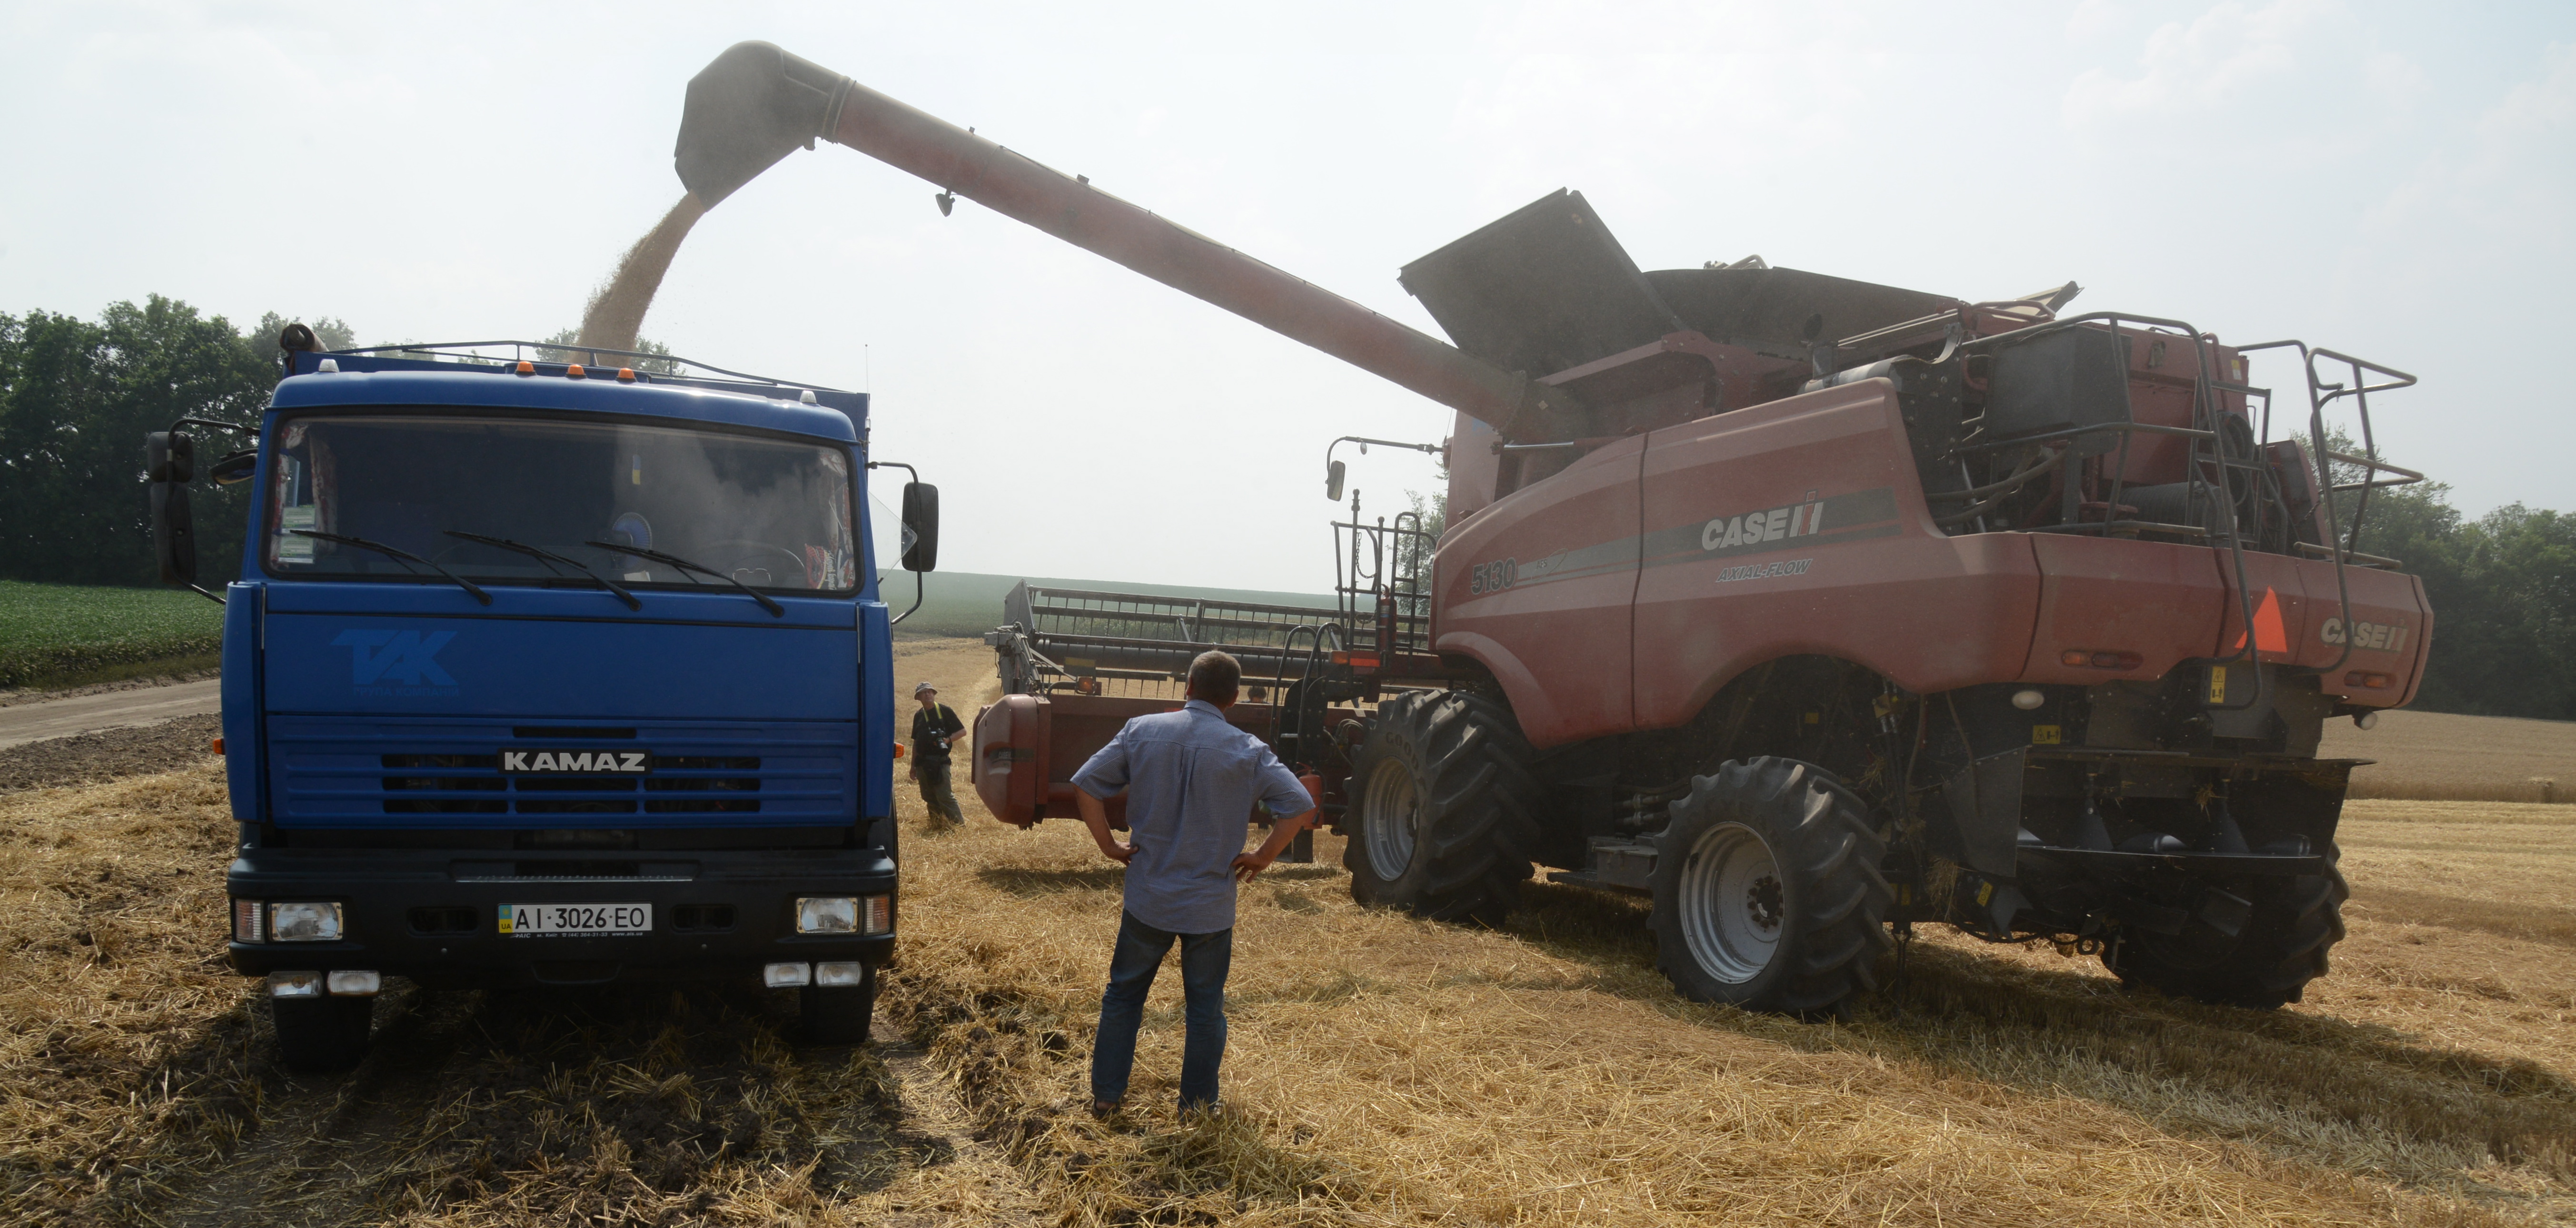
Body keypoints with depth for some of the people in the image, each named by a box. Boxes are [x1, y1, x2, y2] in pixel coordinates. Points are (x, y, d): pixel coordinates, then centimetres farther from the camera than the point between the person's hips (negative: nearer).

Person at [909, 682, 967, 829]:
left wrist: (948, 739, -17)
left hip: (940, 761, -6)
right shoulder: (919, 716, 15)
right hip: (922, 762, 6)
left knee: (945, 796, -13)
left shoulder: (944, 711, -1)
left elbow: (962, 731, 0)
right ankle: (937, 824, 16)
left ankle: (960, 824, -9)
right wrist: (913, 766, 18)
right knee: (929, 798, 7)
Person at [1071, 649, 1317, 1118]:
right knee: (1206, 1008, 14)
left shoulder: (1141, 731, -5)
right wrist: (1263, 857, -6)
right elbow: (1302, 807, -15)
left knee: (1123, 995, 18)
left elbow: (1085, 786, -5)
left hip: (1147, 898, 2)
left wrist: (1109, 844, 1)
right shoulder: (1247, 751, -11)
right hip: (1211, 905, -2)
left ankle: (1105, 1095, 26)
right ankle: (1197, 1106, 22)